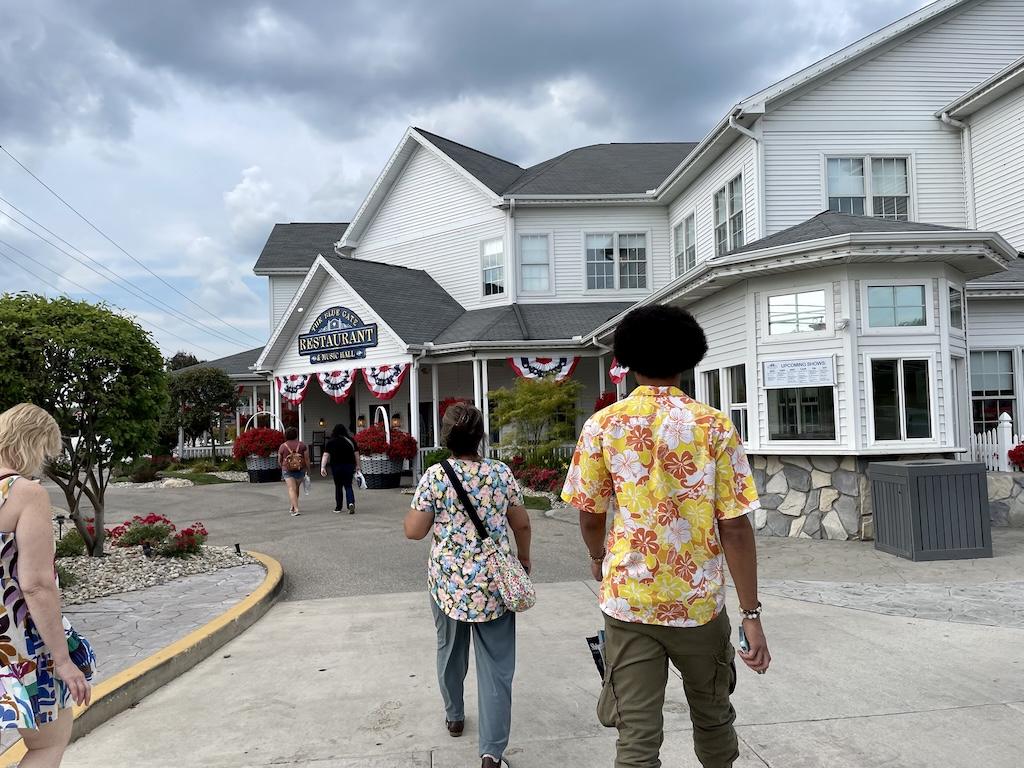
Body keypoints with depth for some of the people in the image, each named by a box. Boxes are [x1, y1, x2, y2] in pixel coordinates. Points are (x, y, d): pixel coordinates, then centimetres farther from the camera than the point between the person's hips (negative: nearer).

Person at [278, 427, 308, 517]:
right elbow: (307, 458, -4)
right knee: (296, 488, 19)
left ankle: (296, 509, -18)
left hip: (287, 470, -2)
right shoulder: (302, 445, -1)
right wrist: (308, 469, 5)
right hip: (300, 469, 2)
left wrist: (283, 467, 25)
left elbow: (279, 460, 6)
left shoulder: (283, 446, -3)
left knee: (291, 489, -7)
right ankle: (292, 507, 31)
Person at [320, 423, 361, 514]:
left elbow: (326, 455, -10)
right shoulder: (351, 440, 0)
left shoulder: (331, 442, -4)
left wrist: (323, 467, -12)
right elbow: (356, 454, 3)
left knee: (338, 486, 11)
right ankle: (351, 503, -14)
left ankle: (338, 508, 18)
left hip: (336, 467, -1)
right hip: (349, 466, 1)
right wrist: (357, 465, 11)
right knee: (348, 486, 9)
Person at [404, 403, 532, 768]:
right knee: (495, 664, 4)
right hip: (493, 584, 0)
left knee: (450, 650, 23)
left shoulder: (434, 476, -8)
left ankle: (454, 716, 42)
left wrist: (414, 511, 15)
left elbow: (414, 531, -5)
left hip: (448, 581, 0)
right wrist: (524, 559, 20)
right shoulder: (502, 473, -3)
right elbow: (521, 523, 4)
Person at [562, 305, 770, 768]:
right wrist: (752, 616, -4)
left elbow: (590, 517, 3)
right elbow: (735, 527, -9)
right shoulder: (715, 426, -6)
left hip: (629, 600, 0)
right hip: (699, 603, 1)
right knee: (713, 716, 24)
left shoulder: (602, 426, -4)